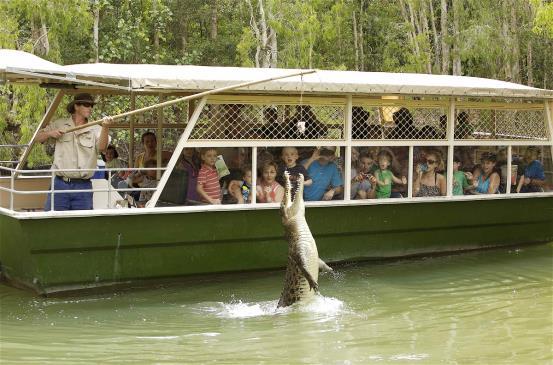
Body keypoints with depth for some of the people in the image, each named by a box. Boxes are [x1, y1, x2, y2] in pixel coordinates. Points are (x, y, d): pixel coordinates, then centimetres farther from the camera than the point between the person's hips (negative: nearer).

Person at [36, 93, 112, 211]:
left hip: (83, 187, 0)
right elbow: (39, 138, 18)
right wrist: (50, 133, -4)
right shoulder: (59, 124, 8)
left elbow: (101, 147, -18)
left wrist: (105, 128, -36)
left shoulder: (95, 129, 1)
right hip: (60, 184, 1)